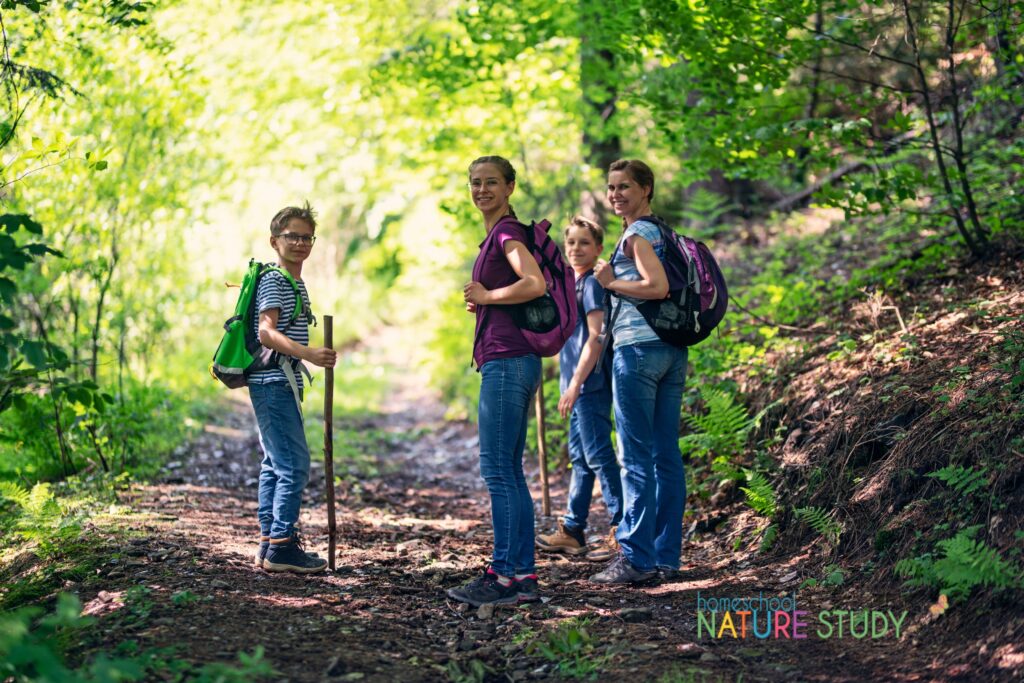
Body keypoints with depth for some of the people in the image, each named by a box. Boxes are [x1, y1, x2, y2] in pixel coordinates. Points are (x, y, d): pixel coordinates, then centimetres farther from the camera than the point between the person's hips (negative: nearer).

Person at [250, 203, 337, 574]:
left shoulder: (295, 283, 19)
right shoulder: (273, 281, -12)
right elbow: (267, 332, -25)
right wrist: (309, 354, -37)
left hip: (280, 386, 10)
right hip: (274, 384, -10)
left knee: (275, 464, 11)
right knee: (294, 463, -12)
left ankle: (269, 543, 15)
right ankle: (281, 546, -10)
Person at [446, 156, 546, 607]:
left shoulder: (508, 232, -8)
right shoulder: (496, 235, 21)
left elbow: (535, 284, -24)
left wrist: (486, 296, -11)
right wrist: (481, 301, 15)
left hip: (507, 362, -10)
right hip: (508, 362, 10)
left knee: (497, 471, -10)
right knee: (510, 473, 10)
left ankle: (503, 576, -9)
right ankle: (524, 576, 12)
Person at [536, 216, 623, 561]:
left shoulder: (592, 284, -11)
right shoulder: (575, 284, 18)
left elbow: (595, 337, -19)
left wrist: (575, 384, -21)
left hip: (591, 383, -10)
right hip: (579, 385, 10)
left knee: (598, 455, -9)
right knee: (580, 457, 13)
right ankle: (572, 531, 20)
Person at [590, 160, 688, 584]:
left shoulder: (637, 235, -8)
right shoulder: (664, 232, 18)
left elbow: (658, 286, -21)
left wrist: (611, 282, -9)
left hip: (638, 347, -9)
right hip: (673, 350, 9)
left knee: (637, 457, -7)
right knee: (667, 455, 8)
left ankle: (636, 558, -6)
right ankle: (666, 556, 12)